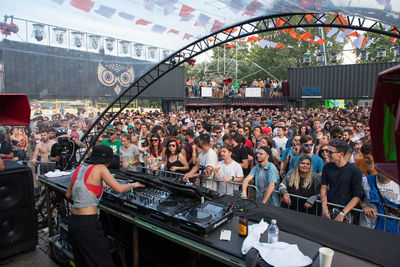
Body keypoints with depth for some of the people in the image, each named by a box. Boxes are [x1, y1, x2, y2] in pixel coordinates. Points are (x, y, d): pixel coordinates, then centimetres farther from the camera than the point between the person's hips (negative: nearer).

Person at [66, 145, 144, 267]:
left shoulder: (79, 168, 9)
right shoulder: (100, 168, -9)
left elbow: (68, 195, 17)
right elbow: (119, 189, -13)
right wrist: (133, 185, 4)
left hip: (73, 223, 8)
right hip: (88, 223, -8)